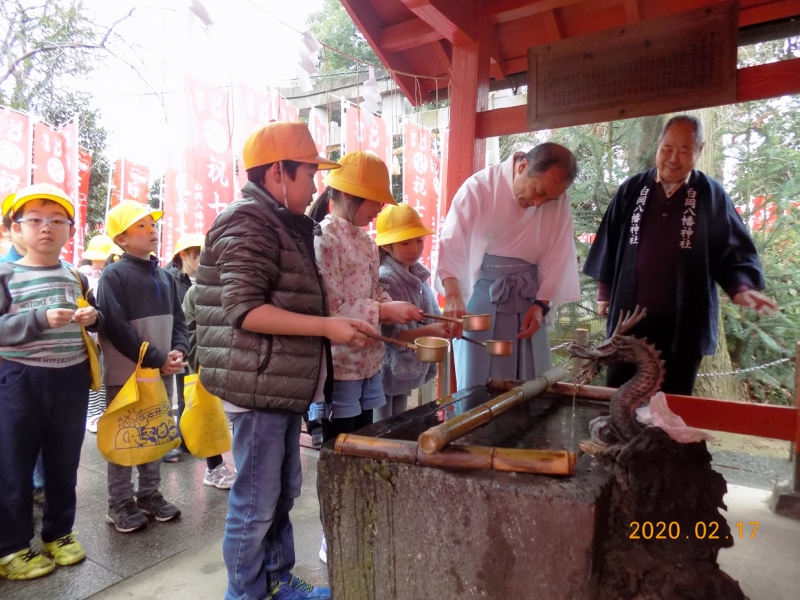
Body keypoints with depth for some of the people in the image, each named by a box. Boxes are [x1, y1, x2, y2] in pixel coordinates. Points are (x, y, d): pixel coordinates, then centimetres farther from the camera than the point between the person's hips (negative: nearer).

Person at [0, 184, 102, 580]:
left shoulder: (76, 277, 7)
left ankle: (59, 532, 31)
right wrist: (41, 319, -25)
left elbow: (96, 318, 19)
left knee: (64, 461, 14)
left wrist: (93, 317, -4)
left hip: (72, 378, 4)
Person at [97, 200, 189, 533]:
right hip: (126, 373, -6)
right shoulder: (113, 275, -10)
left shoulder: (164, 276, 10)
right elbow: (117, 328, -17)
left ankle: (149, 493, 30)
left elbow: (178, 319, 11)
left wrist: (178, 352, -7)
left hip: (162, 372, 6)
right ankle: (120, 504, 20)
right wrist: (157, 359, -17)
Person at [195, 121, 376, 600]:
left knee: (284, 493, 19)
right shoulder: (248, 222, -14)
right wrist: (327, 326, -22)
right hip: (260, 385, -10)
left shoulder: (283, 223, 17)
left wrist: (342, 316, 19)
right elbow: (245, 310, -22)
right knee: (256, 502, 4)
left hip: (286, 384, 10)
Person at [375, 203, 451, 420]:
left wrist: (446, 324, -11)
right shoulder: (384, 280, -20)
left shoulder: (418, 275, 4)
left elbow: (432, 317, 9)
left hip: (406, 370, 8)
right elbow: (388, 334, -24)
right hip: (385, 372, -7)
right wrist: (428, 331, -32)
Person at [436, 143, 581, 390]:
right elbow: (453, 241, -23)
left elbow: (558, 255, 4)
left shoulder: (559, 202, -1)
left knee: (531, 383, 10)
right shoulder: (480, 186, -14)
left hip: (528, 295, 4)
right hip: (483, 293, -3)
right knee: (477, 383, 2)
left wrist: (542, 304, -3)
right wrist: (453, 296, -36)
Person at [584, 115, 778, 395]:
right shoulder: (632, 189, 3)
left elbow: (735, 250, 1)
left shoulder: (712, 195, -1)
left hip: (684, 322, -1)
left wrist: (741, 286, -18)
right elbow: (609, 243, 8)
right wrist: (605, 291, 8)